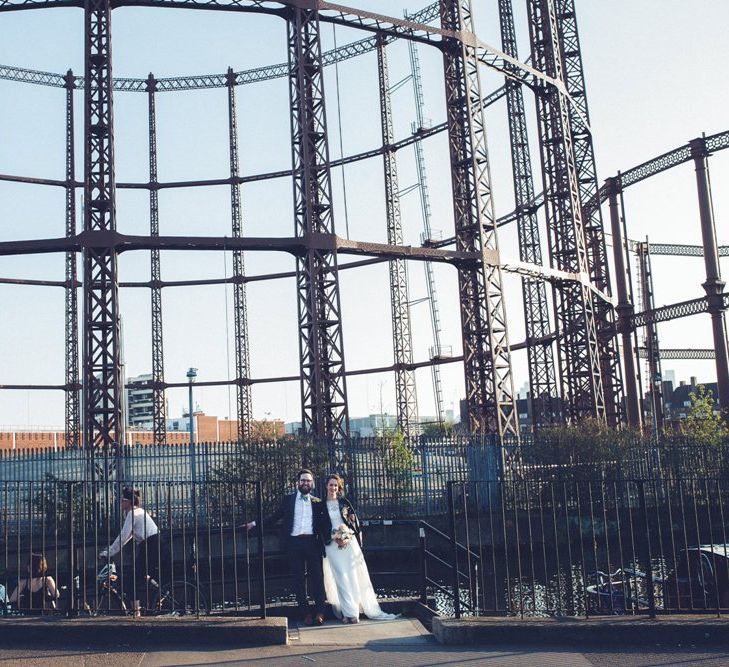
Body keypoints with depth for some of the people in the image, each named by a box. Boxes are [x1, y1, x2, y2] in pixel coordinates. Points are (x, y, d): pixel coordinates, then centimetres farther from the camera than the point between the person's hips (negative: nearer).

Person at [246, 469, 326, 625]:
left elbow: (322, 524, 11)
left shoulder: (317, 502, 12)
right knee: (299, 580, 2)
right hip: (294, 543, 1)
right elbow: (275, 517, 13)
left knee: (317, 577, -4)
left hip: (312, 542, 0)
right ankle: (306, 614, 6)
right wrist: (255, 523, 8)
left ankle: (319, 612, 1)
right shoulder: (289, 499, 12)